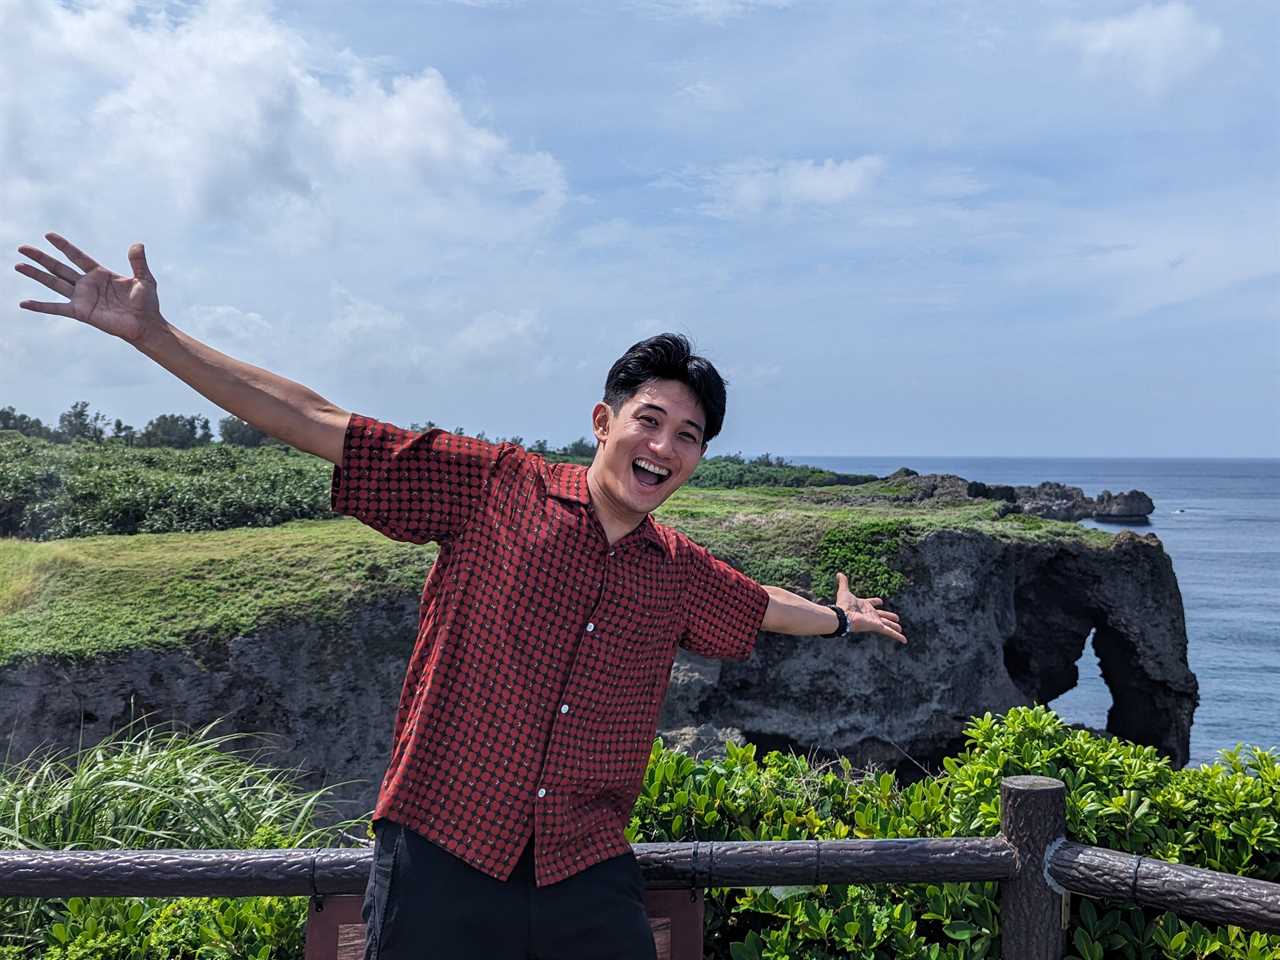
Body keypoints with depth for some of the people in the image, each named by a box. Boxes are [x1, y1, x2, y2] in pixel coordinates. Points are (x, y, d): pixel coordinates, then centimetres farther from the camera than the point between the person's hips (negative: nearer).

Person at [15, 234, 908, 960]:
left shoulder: (679, 573, 8)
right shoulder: (494, 488, -4)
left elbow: (759, 604, 31)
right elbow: (320, 425, -7)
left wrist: (841, 618, 49)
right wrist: (152, 332, -11)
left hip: (589, 884, 4)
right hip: (442, 867, -4)